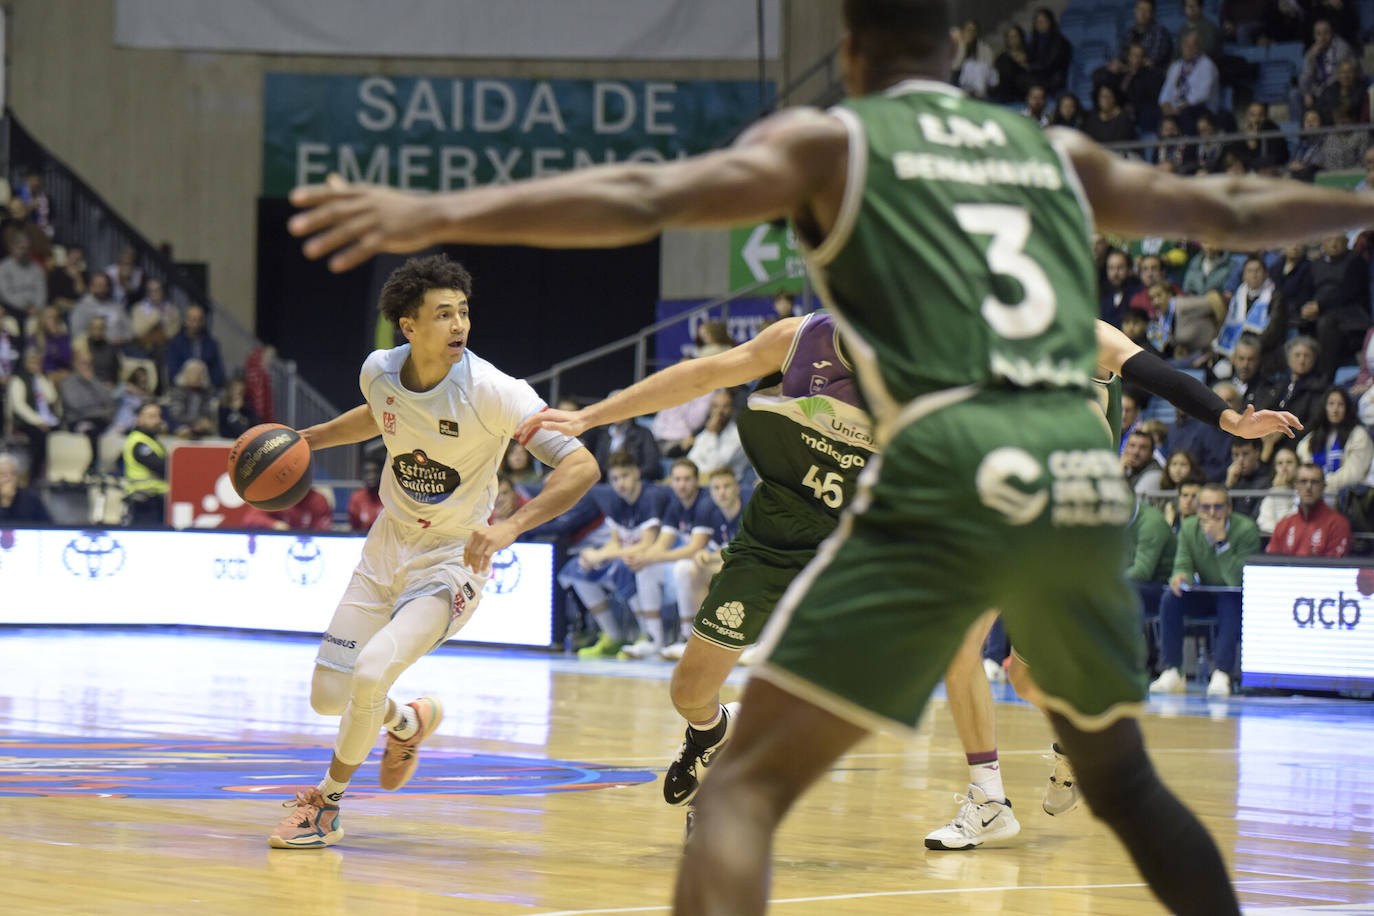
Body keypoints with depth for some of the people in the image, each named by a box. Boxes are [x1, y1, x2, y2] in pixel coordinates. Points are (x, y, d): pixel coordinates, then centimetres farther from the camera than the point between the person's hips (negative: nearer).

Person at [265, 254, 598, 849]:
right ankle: (406, 723, 41)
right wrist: (306, 438, 9)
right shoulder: (379, 370, -8)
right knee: (328, 696, 5)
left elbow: (581, 467, -28)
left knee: (371, 671, -26)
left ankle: (327, 803, -1)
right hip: (388, 548, 5)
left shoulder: (490, 391, -24)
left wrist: (510, 527, -40)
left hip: (452, 561, -5)